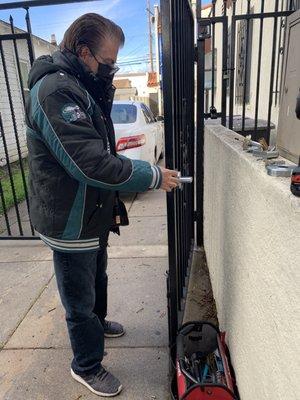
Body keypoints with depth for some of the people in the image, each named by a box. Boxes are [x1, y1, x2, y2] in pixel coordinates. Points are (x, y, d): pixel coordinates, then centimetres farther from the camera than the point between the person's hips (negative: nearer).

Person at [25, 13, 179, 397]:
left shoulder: (81, 88, 12)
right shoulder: (55, 90, -22)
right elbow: (91, 163, -31)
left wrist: (112, 204, 15)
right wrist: (154, 176, -21)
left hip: (92, 215, 10)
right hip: (71, 224, -9)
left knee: (97, 279, 29)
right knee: (80, 300, 10)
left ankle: (97, 322, 55)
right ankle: (87, 366, 34)